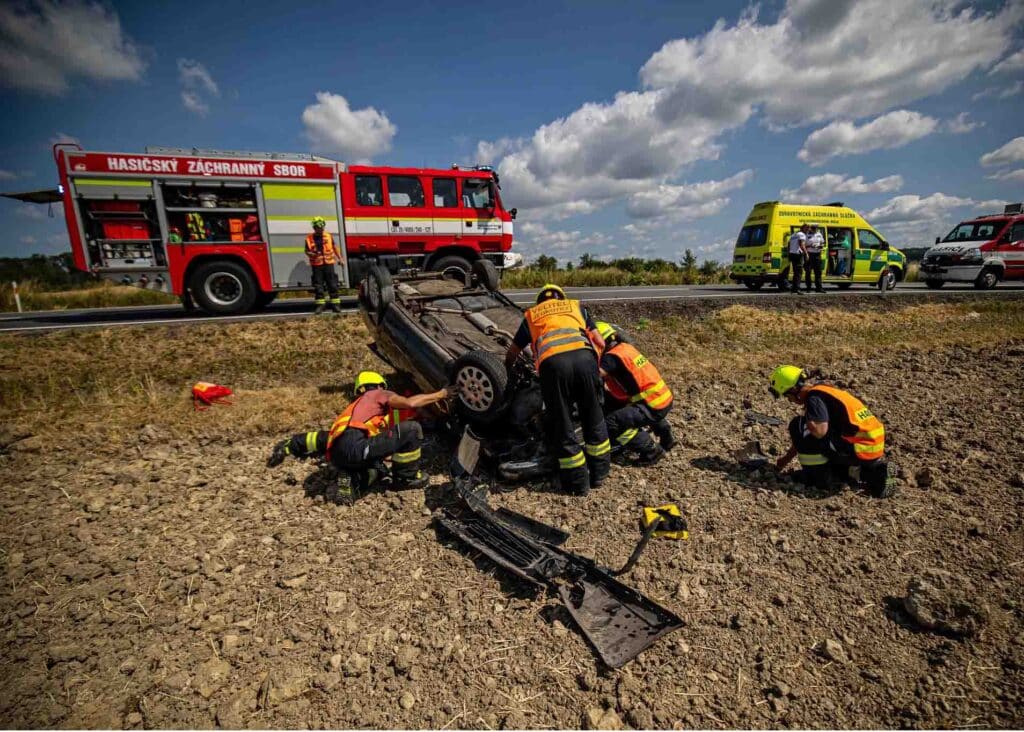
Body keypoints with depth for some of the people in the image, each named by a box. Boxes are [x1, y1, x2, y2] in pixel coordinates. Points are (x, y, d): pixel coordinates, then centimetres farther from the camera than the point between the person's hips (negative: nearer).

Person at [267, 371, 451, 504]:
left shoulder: (357, 405, 35)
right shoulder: (378, 395, 13)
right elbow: (410, 403, -2)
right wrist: (439, 395, 6)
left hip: (336, 456, 9)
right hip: (355, 447, -9)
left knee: (373, 472, 37)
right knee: (411, 429, -6)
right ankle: (407, 478, 8)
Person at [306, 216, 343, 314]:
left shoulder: (328, 236, 2)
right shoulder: (309, 239, -1)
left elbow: (335, 247, 9)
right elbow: (307, 251, 6)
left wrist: (339, 258, 2)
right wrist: (312, 254, -15)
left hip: (329, 264, 0)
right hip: (316, 265, 0)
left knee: (332, 284, 2)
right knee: (318, 285, 5)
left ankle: (335, 303, 9)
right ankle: (320, 304, 13)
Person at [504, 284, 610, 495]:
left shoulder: (531, 314, 32)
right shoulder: (575, 306, 33)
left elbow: (512, 354, 37)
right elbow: (600, 343, 25)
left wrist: (505, 372, 56)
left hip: (552, 363, -1)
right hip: (584, 356, 2)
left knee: (562, 424, 10)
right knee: (594, 417, 19)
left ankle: (578, 482, 20)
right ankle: (599, 472, 31)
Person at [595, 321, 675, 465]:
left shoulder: (612, 357, -16)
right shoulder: (625, 347, 11)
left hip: (654, 406, -9)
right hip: (666, 399, 10)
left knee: (610, 423, -18)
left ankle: (651, 451, -7)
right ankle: (666, 437, 46)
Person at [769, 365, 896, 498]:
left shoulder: (813, 396, -13)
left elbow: (820, 431, -28)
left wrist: (807, 420, -6)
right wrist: (787, 457, 31)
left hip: (860, 450, -9)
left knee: (798, 426, -8)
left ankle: (820, 479, 2)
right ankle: (866, 470, 15)